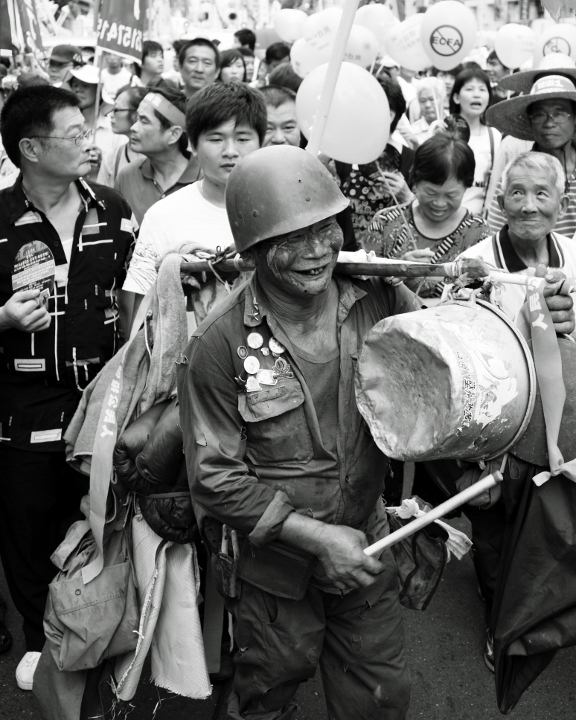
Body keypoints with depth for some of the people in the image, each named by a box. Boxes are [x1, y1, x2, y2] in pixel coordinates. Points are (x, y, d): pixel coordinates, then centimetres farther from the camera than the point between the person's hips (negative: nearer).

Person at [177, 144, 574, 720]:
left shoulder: (380, 299, -11)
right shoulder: (219, 345, -22)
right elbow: (215, 477, -17)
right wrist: (315, 537, -20)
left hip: (366, 546, 3)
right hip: (273, 562, -2)